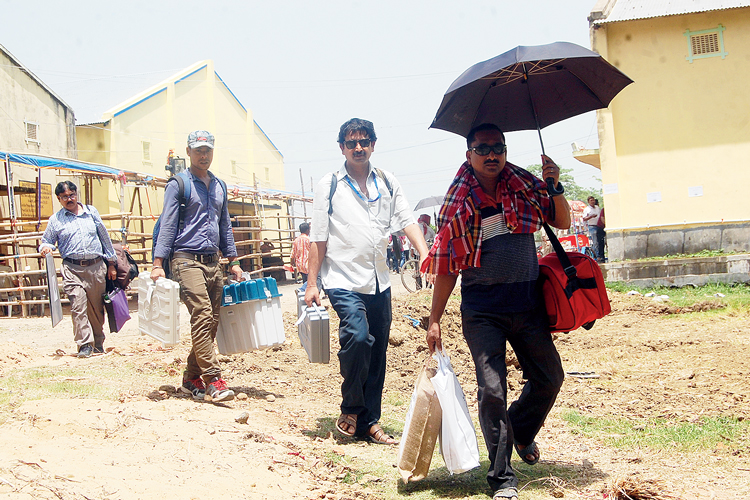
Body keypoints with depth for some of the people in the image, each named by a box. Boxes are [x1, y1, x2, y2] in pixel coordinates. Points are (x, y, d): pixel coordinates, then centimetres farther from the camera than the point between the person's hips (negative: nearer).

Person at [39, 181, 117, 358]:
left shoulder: (91, 212, 12)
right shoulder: (55, 220, 7)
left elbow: (104, 237, 16)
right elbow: (47, 242, 14)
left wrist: (111, 263, 15)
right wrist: (46, 248, -11)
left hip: (97, 266, 2)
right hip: (72, 269, -2)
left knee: (97, 307, 7)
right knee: (78, 307, -14)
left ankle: (98, 344, 22)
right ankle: (85, 345, -13)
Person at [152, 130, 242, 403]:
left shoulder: (219, 186, 19)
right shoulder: (178, 185, 1)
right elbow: (167, 225, -3)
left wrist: (233, 261, 19)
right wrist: (158, 263, -11)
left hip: (213, 263, 6)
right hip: (187, 260, -6)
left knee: (211, 321, 3)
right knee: (202, 316, -17)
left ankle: (191, 379, 14)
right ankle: (213, 380, -20)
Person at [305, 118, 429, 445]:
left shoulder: (387, 183, 10)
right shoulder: (329, 186, 1)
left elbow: (407, 221, 2)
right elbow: (318, 239, 1)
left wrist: (426, 255, -15)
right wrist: (312, 283, -4)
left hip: (379, 282, 5)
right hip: (344, 280, -4)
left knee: (377, 351, 6)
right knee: (357, 336, -24)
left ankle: (368, 423, 18)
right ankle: (351, 409, -3)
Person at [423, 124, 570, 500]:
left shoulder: (523, 187, 3)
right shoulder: (458, 203, -3)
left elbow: (562, 223, 9)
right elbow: (446, 266, 1)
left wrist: (555, 187, -9)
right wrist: (434, 320, 0)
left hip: (527, 304, 3)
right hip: (483, 309, -3)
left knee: (549, 378, 12)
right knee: (491, 390, -8)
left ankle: (521, 431, 43)